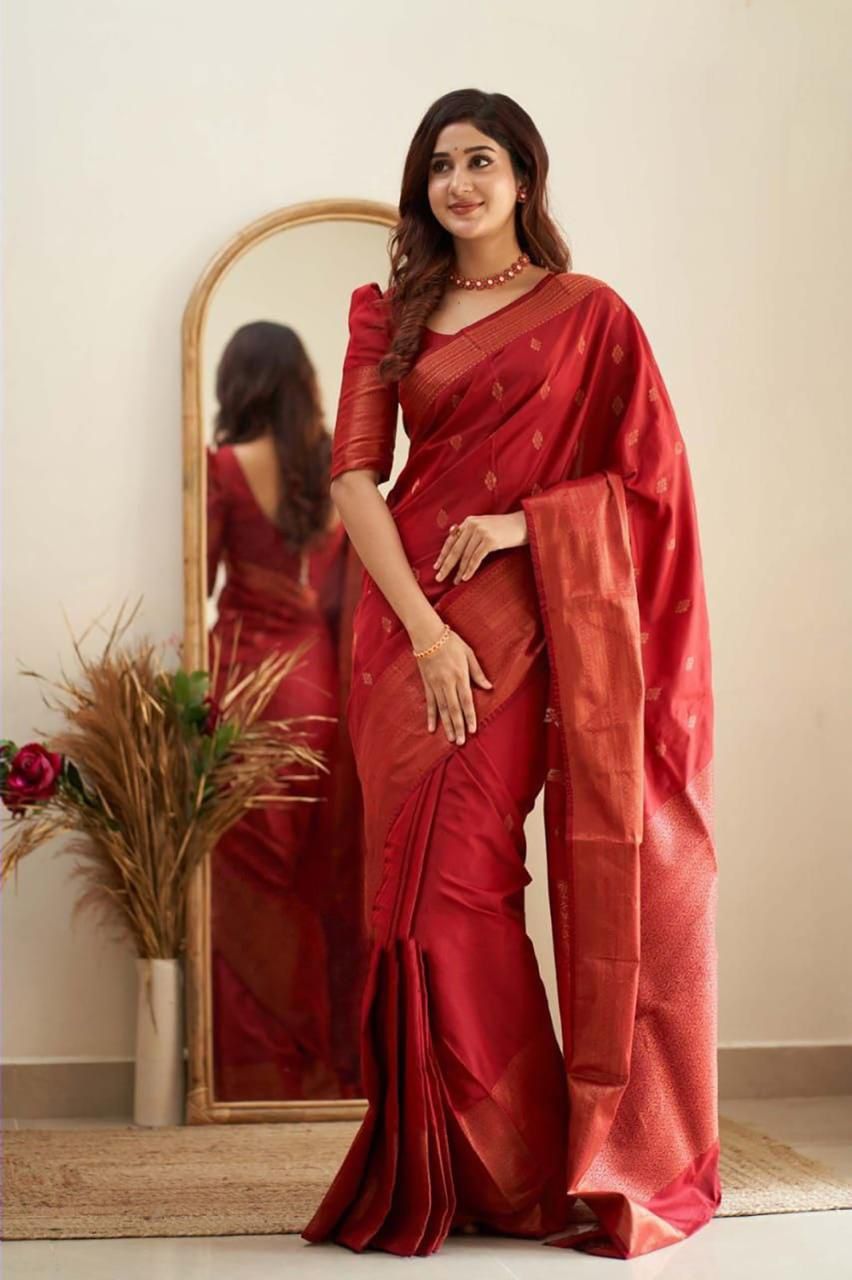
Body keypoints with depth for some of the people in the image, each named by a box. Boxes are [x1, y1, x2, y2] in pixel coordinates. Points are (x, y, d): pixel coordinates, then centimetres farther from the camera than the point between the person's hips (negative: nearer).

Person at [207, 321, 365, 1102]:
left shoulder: (227, 466, -6)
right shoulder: (336, 466, 7)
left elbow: (200, 582, -5)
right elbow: (348, 583, 7)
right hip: (324, 678, 5)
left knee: (255, 884, 2)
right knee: (330, 877, 11)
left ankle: (265, 1067, 7)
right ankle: (337, 1059, 19)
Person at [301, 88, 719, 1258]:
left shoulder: (588, 315, 5)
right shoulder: (390, 316, 13)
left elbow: (647, 477, 2)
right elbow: (353, 476, 2)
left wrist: (517, 522, -11)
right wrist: (423, 628, -11)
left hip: (519, 617, -3)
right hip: (406, 619, 4)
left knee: (456, 883, -9)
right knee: (416, 887, 3)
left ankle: (508, 1168, 7)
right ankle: (438, 1168, 14)